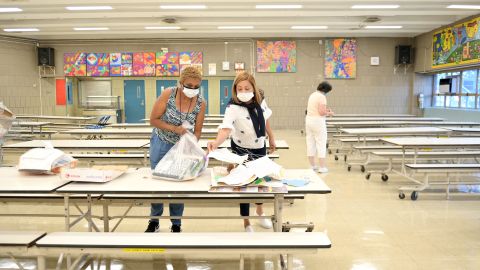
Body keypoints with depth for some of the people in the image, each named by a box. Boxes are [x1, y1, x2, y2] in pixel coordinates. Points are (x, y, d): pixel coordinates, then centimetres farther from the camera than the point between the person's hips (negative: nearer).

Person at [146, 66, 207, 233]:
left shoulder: (201, 103, -15)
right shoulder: (168, 94, -21)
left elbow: (197, 131, -7)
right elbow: (153, 120, -16)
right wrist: (175, 128, -27)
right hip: (161, 143, 0)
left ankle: (176, 225, 26)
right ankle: (154, 220, 32)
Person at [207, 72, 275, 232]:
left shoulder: (260, 101, -13)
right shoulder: (233, 108, -29)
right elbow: (226, 128, -45)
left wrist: (271, 137, 14)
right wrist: (216, 142, -64)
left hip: (260, 147, 5)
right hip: (242, 150, -5)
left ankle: (260, 210, 48)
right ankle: (246, 223, 23)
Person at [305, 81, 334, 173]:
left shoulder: (312, 95, 13)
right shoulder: (322, 97, -14)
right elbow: (321, 112, -20)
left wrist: (325, 110, 18)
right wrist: (329, 113, -2)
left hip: (308, 119, 8)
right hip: (318, 121, -8)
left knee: (310, 143, 10)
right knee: (321, 143, -1)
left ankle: (312, 165, 17)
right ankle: (322, 167, 1)